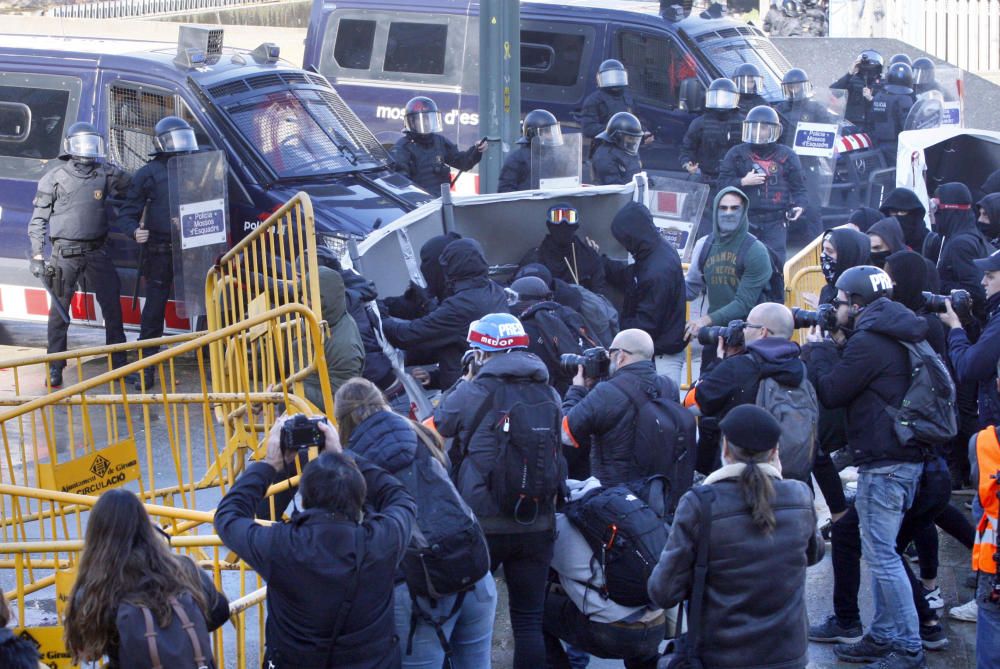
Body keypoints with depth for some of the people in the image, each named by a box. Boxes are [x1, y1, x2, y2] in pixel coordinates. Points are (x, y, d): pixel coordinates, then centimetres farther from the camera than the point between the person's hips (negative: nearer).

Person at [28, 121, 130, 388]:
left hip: (97, 252, 3)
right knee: (59, 311, 1)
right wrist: (37, 255, -4)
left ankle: (119, 364, 12)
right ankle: (55, 368, 8)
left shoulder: (105, 174, 6)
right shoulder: (55, 178, 0)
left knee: (112, 307, 3)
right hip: (65, 253, -3)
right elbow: (38, 220, 1)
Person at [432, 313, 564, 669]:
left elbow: (442, 422, 7)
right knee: (529, 620, 8)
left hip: (483, 523, -3)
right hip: (537, 526, 3)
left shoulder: (474, 393, -11)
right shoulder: (549, 395, 2)